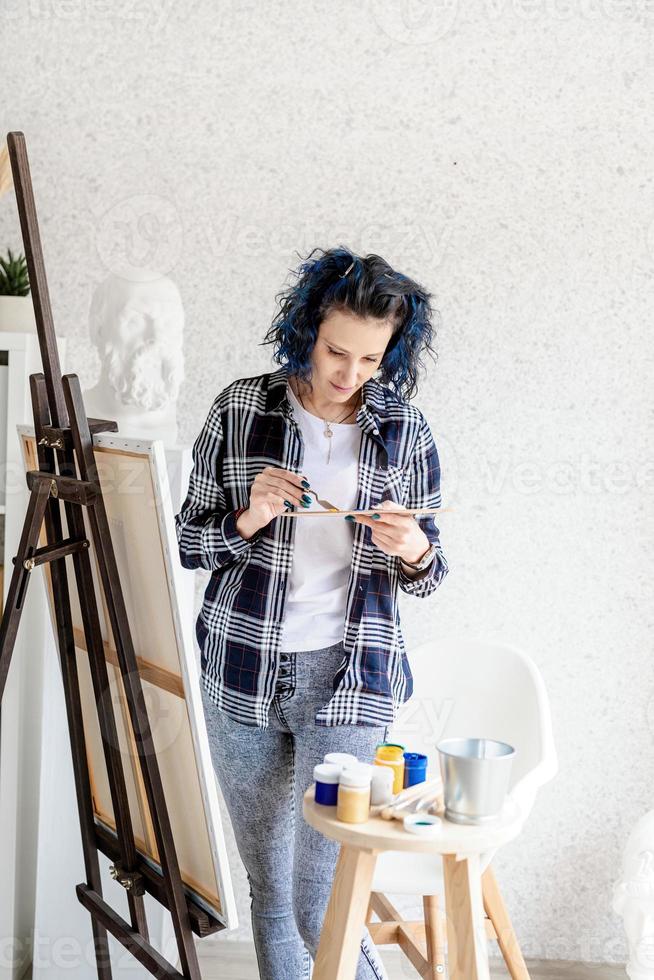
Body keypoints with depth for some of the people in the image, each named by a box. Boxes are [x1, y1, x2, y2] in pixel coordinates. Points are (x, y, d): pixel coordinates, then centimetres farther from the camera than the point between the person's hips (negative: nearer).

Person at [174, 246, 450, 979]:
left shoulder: (404, 429, -1)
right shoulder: (240, 409, -3)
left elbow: (426, 577, 7)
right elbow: (189, 541, 3)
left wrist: (413, 551, -16)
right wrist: (248, 519, -17)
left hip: (350, 679, -1)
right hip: (241, 672, 2)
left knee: (322, 906, -5)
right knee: (268, 889, 15)